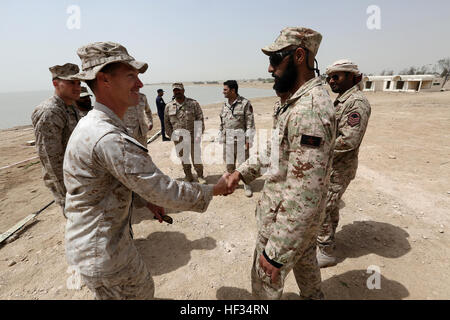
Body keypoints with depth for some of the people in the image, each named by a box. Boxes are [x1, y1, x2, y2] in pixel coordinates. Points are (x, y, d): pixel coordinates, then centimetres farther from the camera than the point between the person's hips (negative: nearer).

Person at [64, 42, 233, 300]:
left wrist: (149, 199, 14)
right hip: (103, 251, -9)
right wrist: (215, 190, -15)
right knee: (140, 292, 16)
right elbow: (166, 192, -29)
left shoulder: (93, 124, 3)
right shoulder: (109, 139, -32)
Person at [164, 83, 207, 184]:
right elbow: (166, 123, 10)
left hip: (193, 137, -2)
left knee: (196, 157, 4)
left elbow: (200, 119, -2)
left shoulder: (193, 103, -3)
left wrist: (199, 133, -10)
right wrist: (172, 135, 3)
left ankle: (200, 176, 23)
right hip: (178, 139, 3)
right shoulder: (169, 106, 4)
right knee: (183, 158, 13)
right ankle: (188, 176, 30)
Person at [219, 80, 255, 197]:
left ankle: (247, 186, 17)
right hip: (228, 139, 5)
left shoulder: (245, 103, -8)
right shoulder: (225, 105, 10)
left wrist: (248, 140, -12)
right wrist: (221, 138, 12)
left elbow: (250, 123, -8)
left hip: (241, 138, -5)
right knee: (229, 163, 11)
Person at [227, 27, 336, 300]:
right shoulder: (306, 98, 5)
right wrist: (243, 171, 4)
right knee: (304, 259, 31)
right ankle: (313, 296, 57)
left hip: (288, 218, -9)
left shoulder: (309, 109, -29)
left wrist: (276, 252, -25)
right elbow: (279, 151, 12)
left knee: (266, 282, 13)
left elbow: (305, 191, -32)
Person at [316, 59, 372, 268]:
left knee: (321, 208, -3)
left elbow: (348, 140, -26)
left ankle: (325, 252, 13)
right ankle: (329, 239, 39)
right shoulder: (341, 100, 13)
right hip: (331, 165, 10)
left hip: (338, 168, -10)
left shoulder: (357, 102, -18)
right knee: (330, 204, 21)